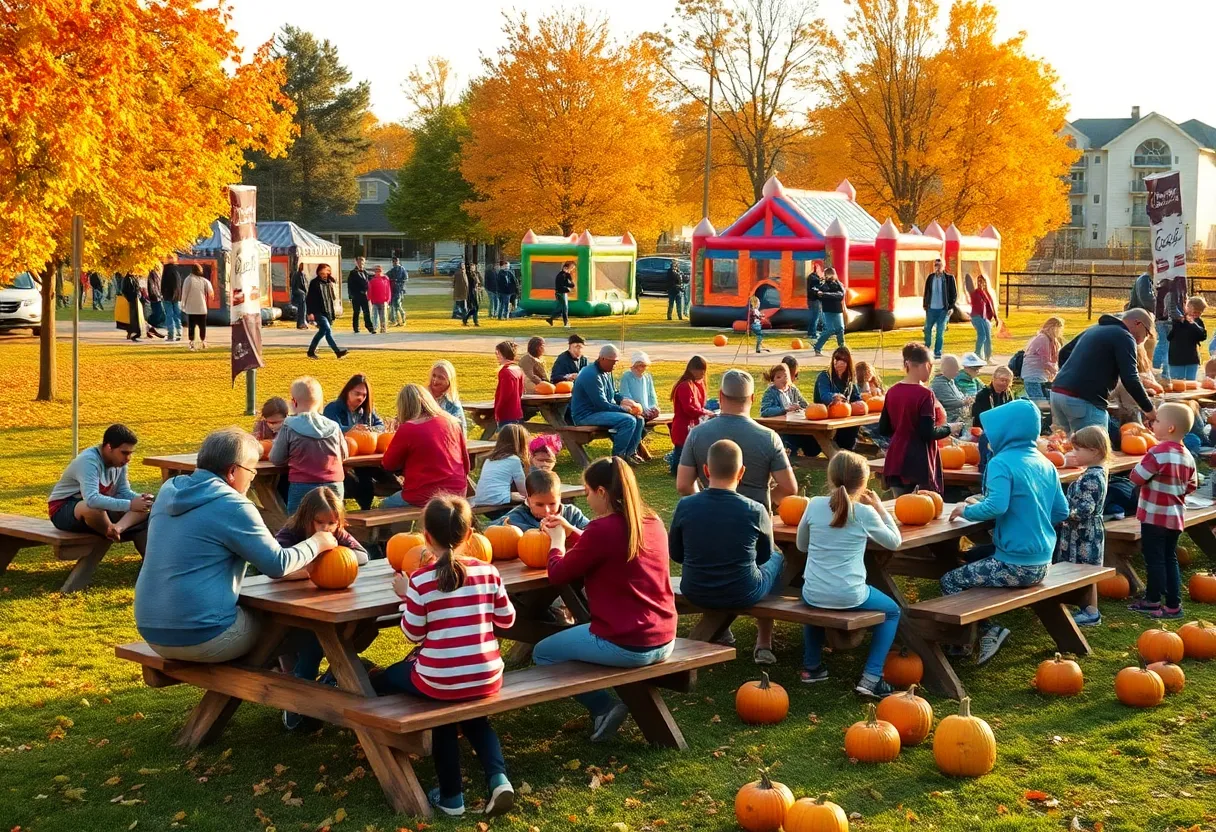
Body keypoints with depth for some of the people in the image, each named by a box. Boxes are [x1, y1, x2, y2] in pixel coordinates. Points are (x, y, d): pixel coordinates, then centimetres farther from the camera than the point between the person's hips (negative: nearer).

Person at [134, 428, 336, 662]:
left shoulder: (168, 491, 8)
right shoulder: (232, 506, -15)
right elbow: (277, 565, -13)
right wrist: (316, 544, 5)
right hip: (201, 637, -8)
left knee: (252, 609, 28)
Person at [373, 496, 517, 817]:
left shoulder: (420, 580, -11)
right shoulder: (488, 571, -2)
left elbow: (414, 635, -3)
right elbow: (506, 619, 10)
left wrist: (407, 597, 10)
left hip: (440, 682, -5)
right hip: (487, 680, 5)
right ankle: (497, 777, 9)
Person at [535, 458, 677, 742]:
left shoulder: (603, 529, -17)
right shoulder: (653, 522, 5)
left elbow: (558, 575, -5)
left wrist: (557, 542, 13)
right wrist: (572, 533, 20)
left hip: (625, 646, -8)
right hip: (664, 642, 8)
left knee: (542, 654, 14)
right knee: (576, 632, 33)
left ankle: (604, 706, 7)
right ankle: (604, 706, 22)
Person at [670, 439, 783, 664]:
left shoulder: (685, 506, -14)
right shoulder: (755, 511, -18)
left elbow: (676, 554, -1)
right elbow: (765, 555, 0)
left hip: (695, 594, 2)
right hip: (744, 596, -2)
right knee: (777, 557, 30)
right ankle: (763, 644, 37)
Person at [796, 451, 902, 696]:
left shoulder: (814, 505, -2)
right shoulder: (865, 513, -9)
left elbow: (801, 545, 12)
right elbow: (894, 541, 7)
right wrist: (880, 508, 13)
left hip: (813, 594, 3)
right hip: (850, 597, -3)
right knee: (892, 611, 25)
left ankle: (811, 667, 39)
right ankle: (870, 677, 11)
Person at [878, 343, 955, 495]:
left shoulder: (892, 391, 5)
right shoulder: (924, 394, -15)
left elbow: (883, 429, 10)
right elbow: (928, 433, -18)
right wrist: (948, 429, -1)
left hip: (896, 462, 7)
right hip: (920, 463, -7)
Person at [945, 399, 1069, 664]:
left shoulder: (1002, 462, -15)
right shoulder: (1045, 463, 8)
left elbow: (996, 506, -29)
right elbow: (1061, 512, 12)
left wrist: (967, 510, -10)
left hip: (1017, 566, -9)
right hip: (1042, 562, 9)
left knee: (949, 581, 4)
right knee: (974, 555, 30)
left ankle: (988, 630, 2)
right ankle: (987, 629, 27)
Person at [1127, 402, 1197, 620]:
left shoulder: (1159, 452, -22)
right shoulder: (1187, 456, 3)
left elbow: (1136, 478, -19)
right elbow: (1190, 486, 12)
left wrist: (1134, 471, 1)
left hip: (1155, 515, -7)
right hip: (1176, 516, 8)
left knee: (1154, 559, 3)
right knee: (1170, 559, 14)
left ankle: (1153, 601, 11)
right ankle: (1173, 605, 16)